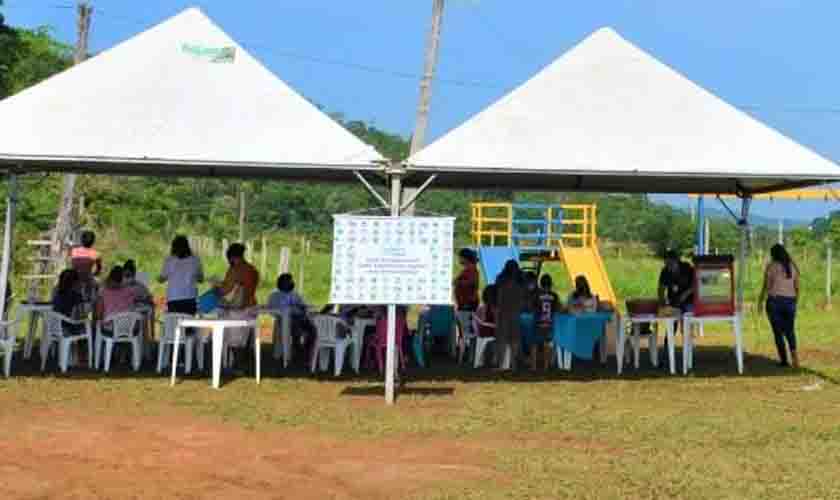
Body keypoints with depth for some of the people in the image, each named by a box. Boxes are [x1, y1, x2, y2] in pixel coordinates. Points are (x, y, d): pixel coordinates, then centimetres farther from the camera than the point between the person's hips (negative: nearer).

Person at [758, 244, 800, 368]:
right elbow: (797, 288, 11)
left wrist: (760, 302, 4)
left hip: (774, 302, -3)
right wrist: (795, 302, 22)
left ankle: (784, 360, 5)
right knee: (789, 331, 13)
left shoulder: (771, 266, -4)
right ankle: (793, 351, -15)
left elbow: (766, 287, -6)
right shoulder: (793, 267, 9)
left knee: (778, 332, 7)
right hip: (790, 302, 3)